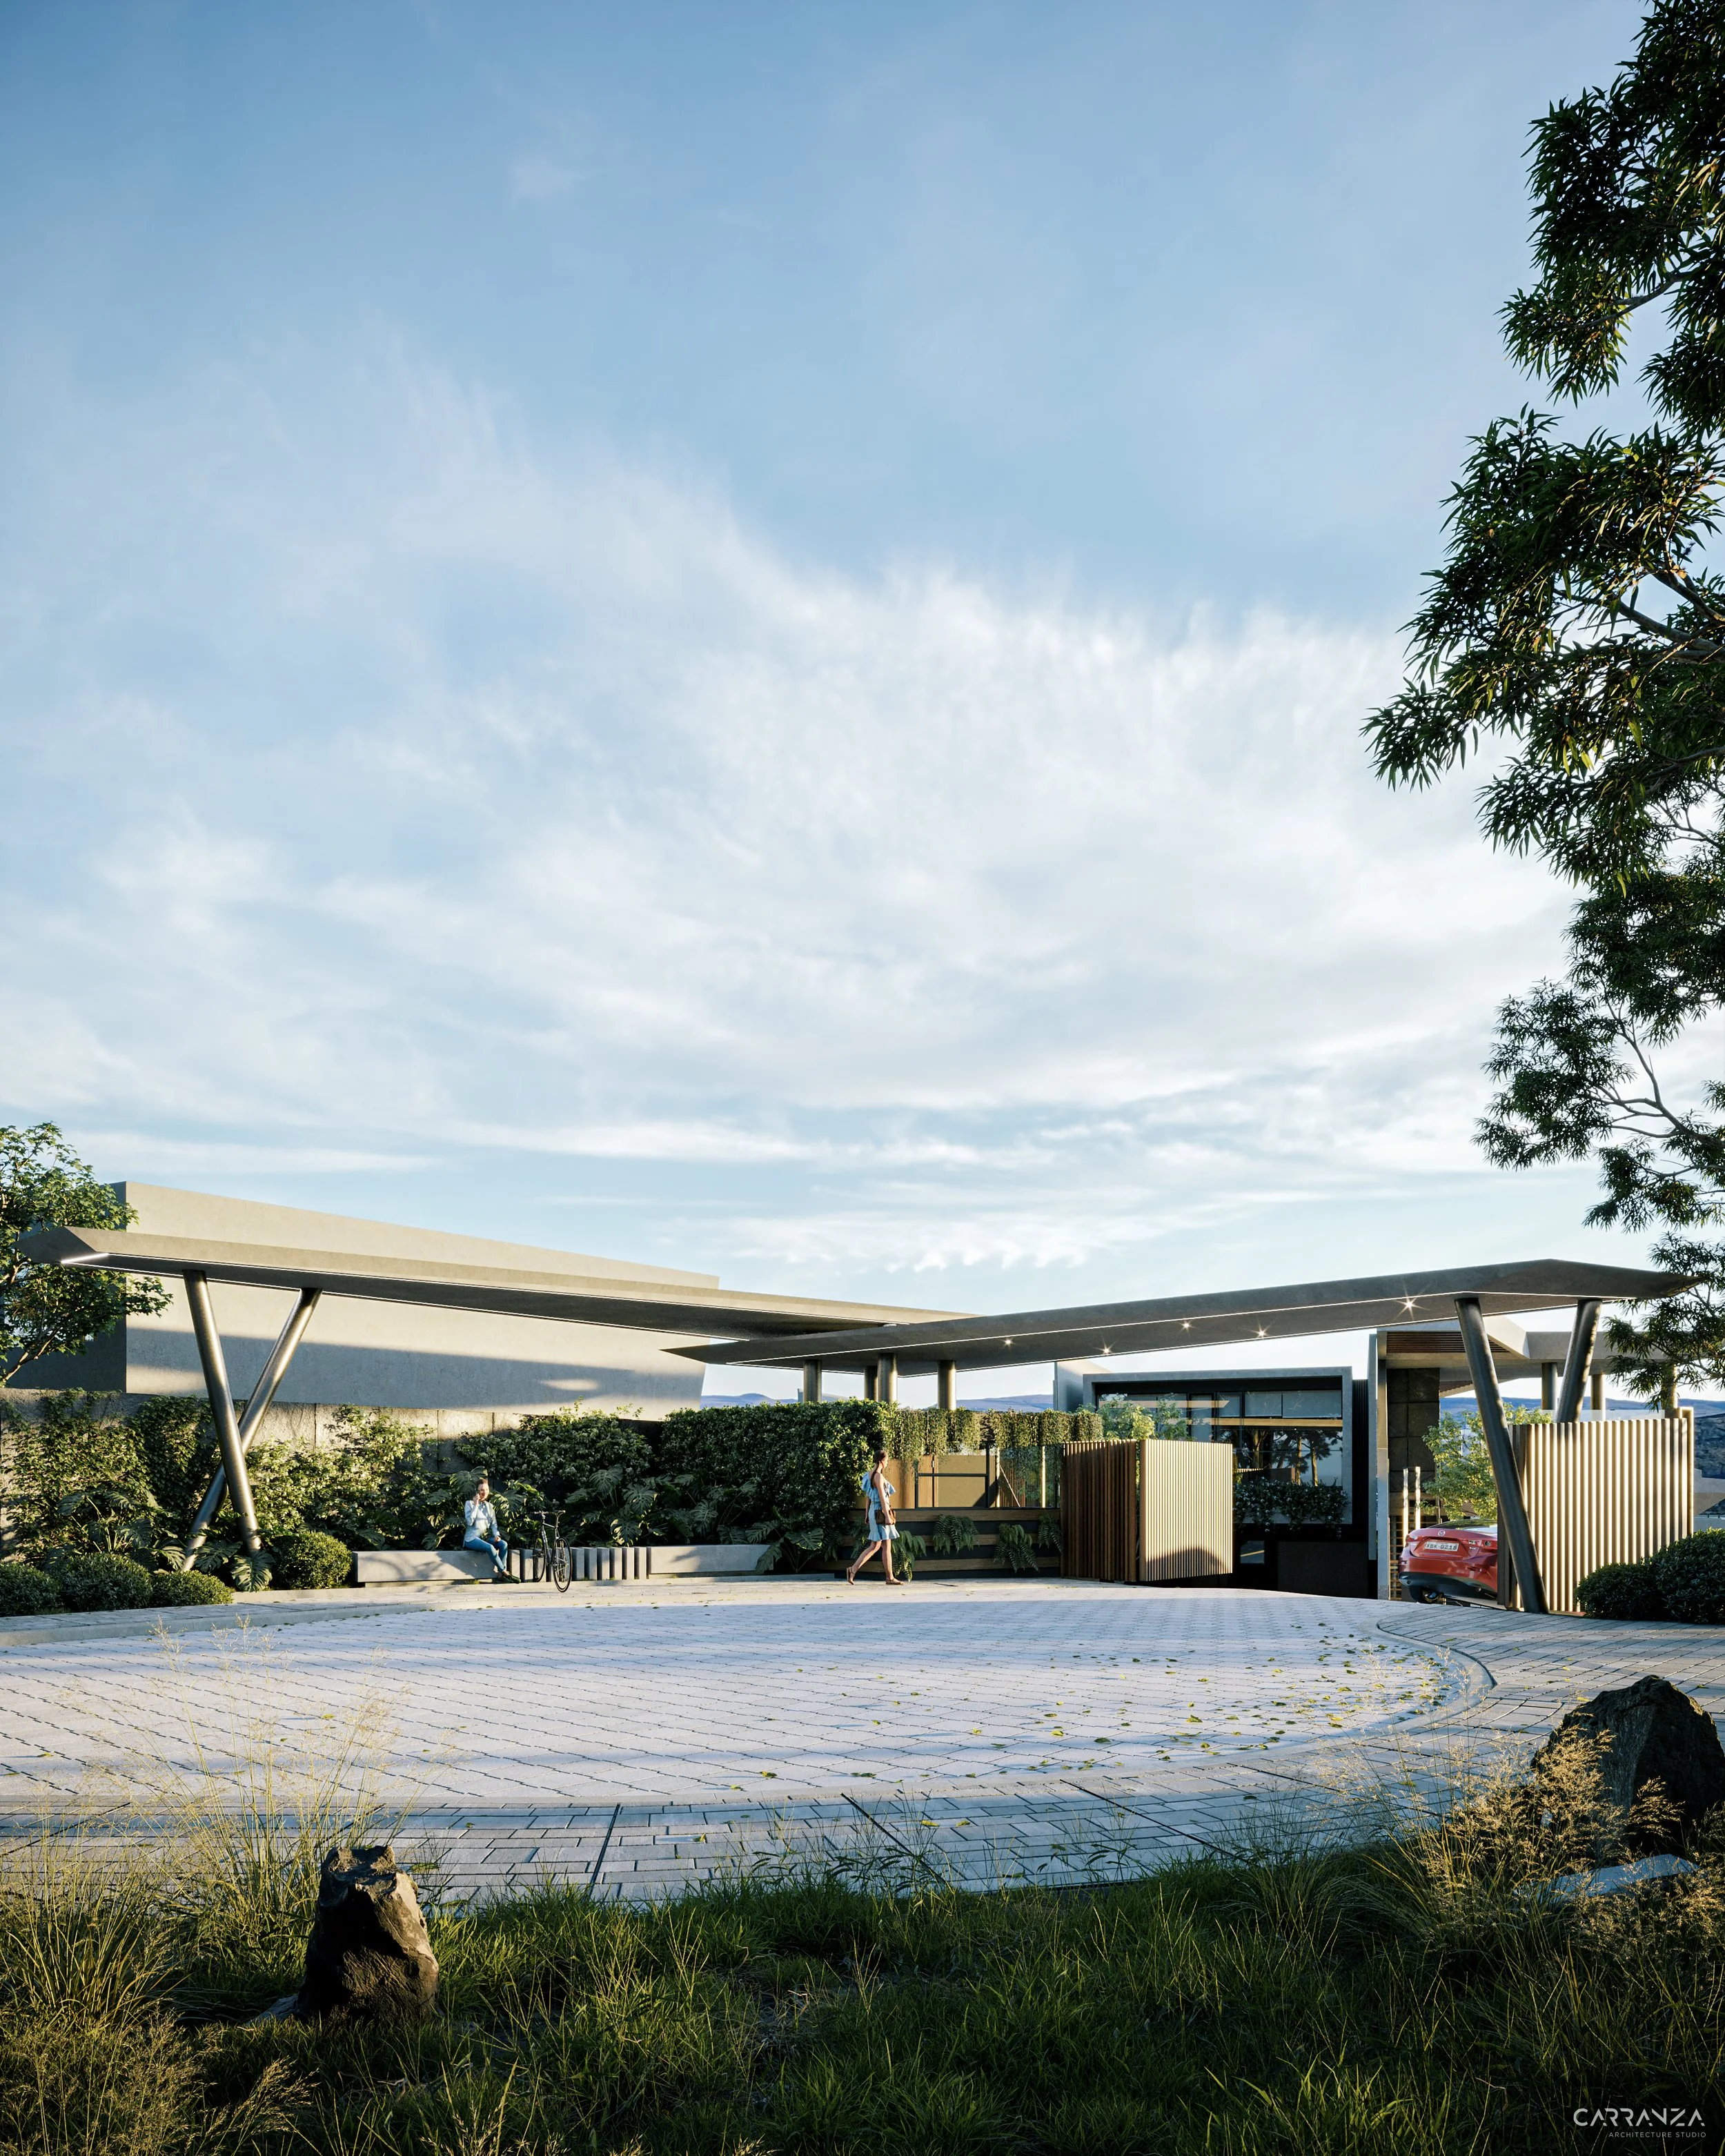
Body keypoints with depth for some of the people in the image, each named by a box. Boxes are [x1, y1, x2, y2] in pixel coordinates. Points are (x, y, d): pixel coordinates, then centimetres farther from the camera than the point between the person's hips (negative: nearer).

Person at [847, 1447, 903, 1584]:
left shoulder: (870, 1474, 14)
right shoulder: (878, 1476, -14)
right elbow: (882, 1497, -18)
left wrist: (867, 1515, 22)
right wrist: (887, 1516, -19)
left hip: (874, 1511, 9)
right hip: (880, 1511, -9)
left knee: (875, 1546, 9)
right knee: (886, 1546, -4)